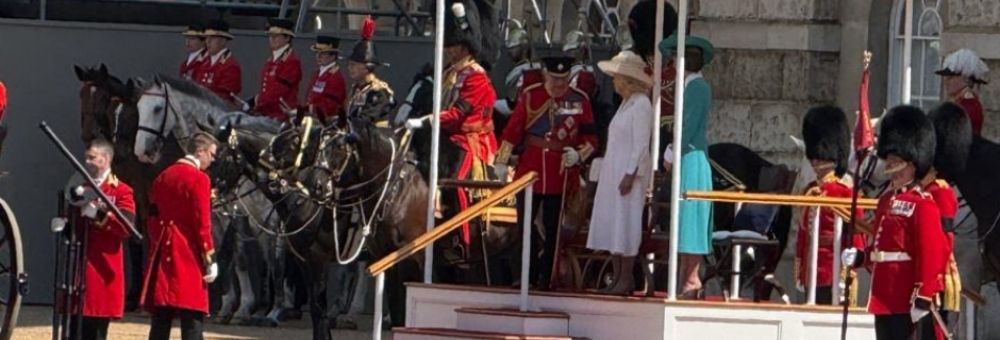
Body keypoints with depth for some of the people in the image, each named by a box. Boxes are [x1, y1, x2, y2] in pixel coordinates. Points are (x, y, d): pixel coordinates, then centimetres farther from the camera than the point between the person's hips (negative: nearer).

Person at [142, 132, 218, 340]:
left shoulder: (163, 177, 13)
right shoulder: (199, 179, -10)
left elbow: (153, 219, 16)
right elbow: (202, 223, -14)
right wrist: (210, 259, -11)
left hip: (163, 255, 7)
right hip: (189, 257, -7)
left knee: (160, 320, 7)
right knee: (192, 323, -7)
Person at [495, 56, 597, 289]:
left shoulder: (580, 101, 2)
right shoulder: (529, 96, 2)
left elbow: (590, 138, 5)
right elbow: (512, 130, 3)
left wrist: (578, 154, -14)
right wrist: (501, 161, 0)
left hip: (562, 173, -1)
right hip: (530, 170, 1)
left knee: (552, 229, 4)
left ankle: (545, 277, 10)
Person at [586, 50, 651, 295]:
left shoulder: (641, 104, -12)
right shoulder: (626, 104, 16)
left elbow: (641, 144, -18)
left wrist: (630, 174, -22)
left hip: (628, 171, -10)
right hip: (613, 170, 10)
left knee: (625, 224, -7)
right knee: (611, 224, 8)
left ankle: (626, 279, -5)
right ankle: (618, 278, 12)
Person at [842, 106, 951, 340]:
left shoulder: (922, 205, -12)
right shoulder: (887, 199, 16)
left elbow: (932, 254, -18)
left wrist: (923, 299, -22)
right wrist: (861, 257, 5)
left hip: (908, 304, -9)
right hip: (884, 300, 9)